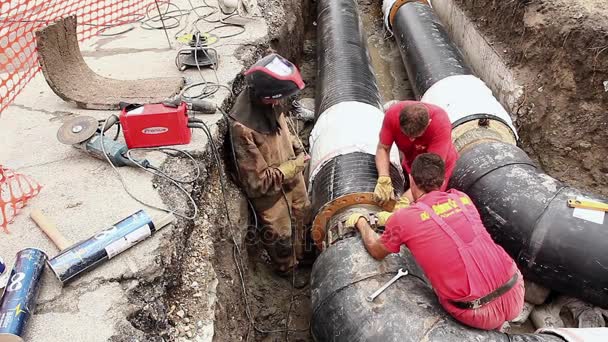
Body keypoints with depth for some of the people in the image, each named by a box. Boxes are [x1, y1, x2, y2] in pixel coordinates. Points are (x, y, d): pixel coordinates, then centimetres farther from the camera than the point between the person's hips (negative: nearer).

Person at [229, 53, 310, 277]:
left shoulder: (265, 102, -16)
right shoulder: (243, 128, -39)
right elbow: (258, 181, -30)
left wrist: (297, 148, -7)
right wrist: (293, 166, -22)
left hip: (290, 176, 8)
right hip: (269, 192, -7)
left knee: (300, 214, 29)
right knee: (280, 234, 17)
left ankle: (299, 256, 59)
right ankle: (288, 269, 49)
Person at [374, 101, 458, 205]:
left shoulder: (441, 123, -40)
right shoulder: (393, 113, -31)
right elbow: (383, 148, -22)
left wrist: (406, 199, -48)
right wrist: (383, 180, -40)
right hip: (410, 164, 3)